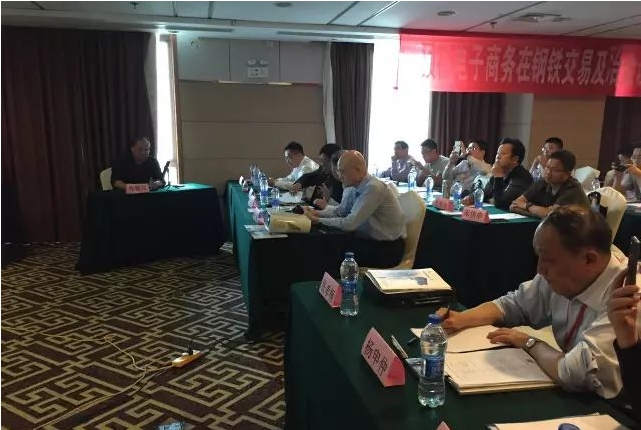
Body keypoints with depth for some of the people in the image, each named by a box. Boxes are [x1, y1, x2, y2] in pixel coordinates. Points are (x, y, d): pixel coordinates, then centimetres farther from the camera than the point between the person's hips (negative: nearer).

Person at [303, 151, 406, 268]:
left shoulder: (374, 188, -25)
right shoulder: (353, 186, 0)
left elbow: (350, 223, -27)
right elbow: (340, 211, 9)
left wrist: (318, 220, -19)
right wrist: (316, 213, -6)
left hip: (388, 248, -7)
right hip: (369, 239, 7)